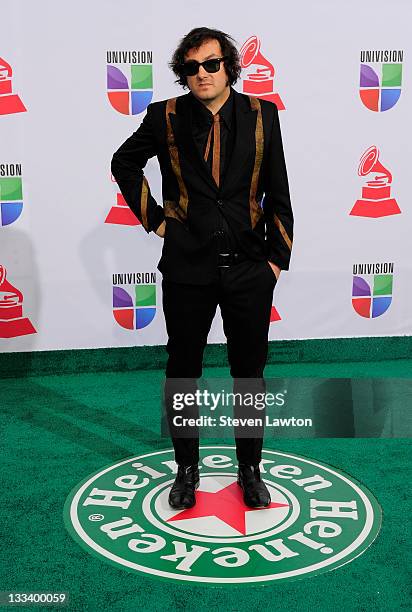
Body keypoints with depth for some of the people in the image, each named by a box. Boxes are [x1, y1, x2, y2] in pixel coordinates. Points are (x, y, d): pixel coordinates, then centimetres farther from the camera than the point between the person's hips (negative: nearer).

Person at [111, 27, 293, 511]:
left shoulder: (261, 115, 1)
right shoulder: (166, 117, -2)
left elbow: (277, 193, 4)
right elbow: (124, 163, 14)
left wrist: (277, 256, 1)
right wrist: (152, 217, 4)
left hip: (250, 270, 1)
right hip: (187, 270, 0)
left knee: (250, 373, 11)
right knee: (182, 374, 10)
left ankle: (250, 469, 30)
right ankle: (186, 469, 30)